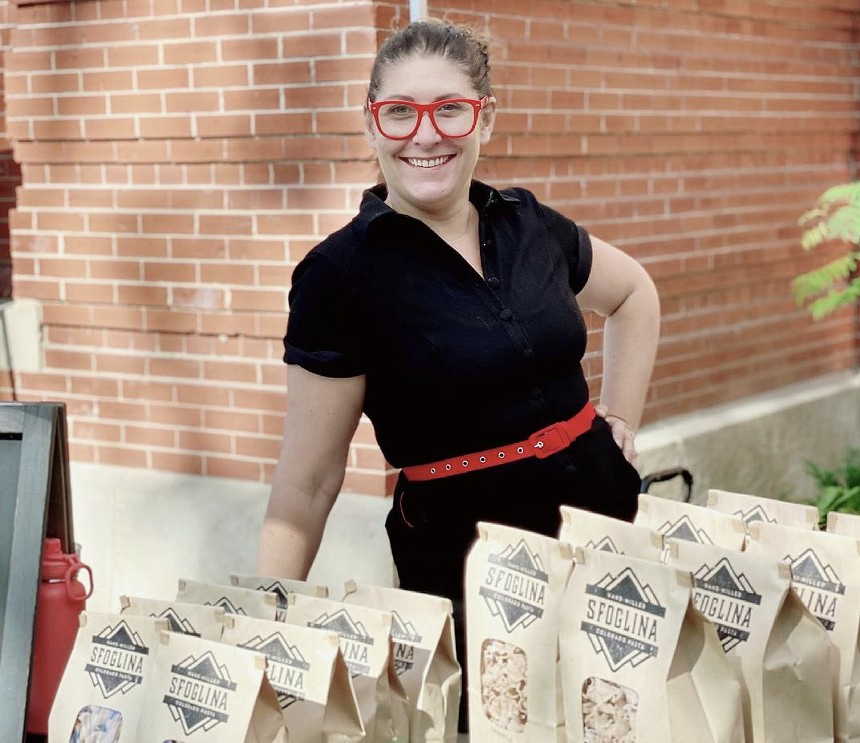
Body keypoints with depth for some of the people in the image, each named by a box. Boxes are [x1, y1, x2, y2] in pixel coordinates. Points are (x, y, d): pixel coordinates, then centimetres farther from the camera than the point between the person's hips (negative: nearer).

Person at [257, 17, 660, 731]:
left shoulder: (528, 224, 2)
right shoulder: (340, 274, -11)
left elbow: (634, 294, 23)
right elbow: (308, 483, -11)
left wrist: (622, 416, 12)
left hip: (602, 508, 5)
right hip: (458, 552, -5)